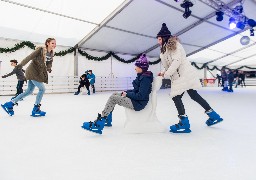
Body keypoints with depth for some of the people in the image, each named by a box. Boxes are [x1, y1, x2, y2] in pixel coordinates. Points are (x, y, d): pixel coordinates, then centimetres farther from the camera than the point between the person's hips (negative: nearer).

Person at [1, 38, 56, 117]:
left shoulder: (51, 54, 5)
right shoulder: (41, 49, -16)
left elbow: (49, 63, 14)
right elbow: (30, 57, -20)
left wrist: (48, 68, -6)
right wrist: (21, 64, -26)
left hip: (38, 73, 8)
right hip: (33, 71, -8)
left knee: (29, 91, 13)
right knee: (42, 89, -9)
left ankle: (9, 104, 23)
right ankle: (36, 110, 4)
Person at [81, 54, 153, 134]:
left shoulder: (145, 78, -18)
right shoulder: (141, 76, 12)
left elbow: (141, 96, -24)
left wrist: (127, 94, -13)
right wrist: (126, 92, 5)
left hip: (138, 103, -10)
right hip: (135, 98, 10)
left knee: (113, 98, -18)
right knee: (114, 94, 11)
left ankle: (98, 124, -15)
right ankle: (107, 120, 17)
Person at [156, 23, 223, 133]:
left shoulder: (173, 44, -8)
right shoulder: (165, 48, 21)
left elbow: (177, 61, -19)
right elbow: (169, 64, 21)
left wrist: (166, 74, -18)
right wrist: (163, 72, 4)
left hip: (184, 74, -10)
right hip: (179, 76, 10)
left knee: (176, 97, -10)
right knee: (194, 95, 14)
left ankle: (184, 124, -5)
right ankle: (213, 116, 24)